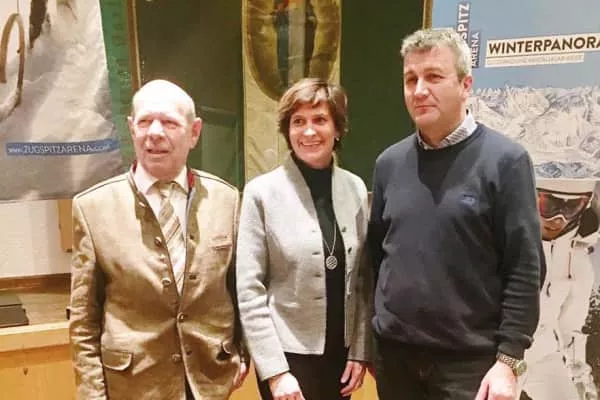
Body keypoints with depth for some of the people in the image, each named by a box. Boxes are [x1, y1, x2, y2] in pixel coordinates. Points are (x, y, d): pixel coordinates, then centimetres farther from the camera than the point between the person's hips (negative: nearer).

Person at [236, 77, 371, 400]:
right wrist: (274, 370, -12)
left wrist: (360, 350, 2)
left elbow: (363, 279, 5)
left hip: (341, 350, 4)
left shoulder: (356, 189, 0)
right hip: (289, 353, -3)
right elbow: (249, 290, -11)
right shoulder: (262, 192, -11)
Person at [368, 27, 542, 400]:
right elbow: (376, 254, 8)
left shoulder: (505, 160, -8)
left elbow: (524, 270, -9)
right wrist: (367, 340, 7)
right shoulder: (389, 162, 3)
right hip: (394, 354, 4)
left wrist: (508, 359, -12)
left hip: (471, 360, -3)